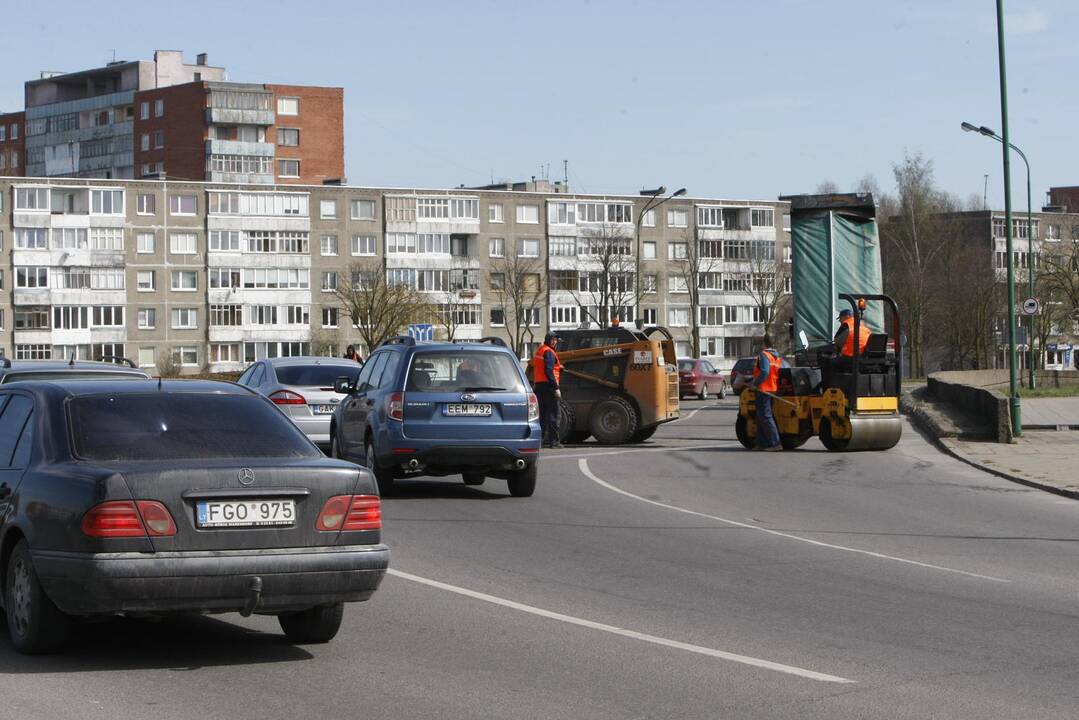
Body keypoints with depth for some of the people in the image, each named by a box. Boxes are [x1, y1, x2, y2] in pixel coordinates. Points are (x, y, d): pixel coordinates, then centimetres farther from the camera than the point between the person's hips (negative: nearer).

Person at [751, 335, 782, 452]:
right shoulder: (777, 357, 16)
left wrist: (754, 383, -14)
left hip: (763, 389, -9)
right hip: (773, 389, 9)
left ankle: (775, 443, -15)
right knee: (761, 417, 17)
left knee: (765, 417, -9)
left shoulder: (764, 355, -11)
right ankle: (762, 443, 19)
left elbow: (764, 372, -22)